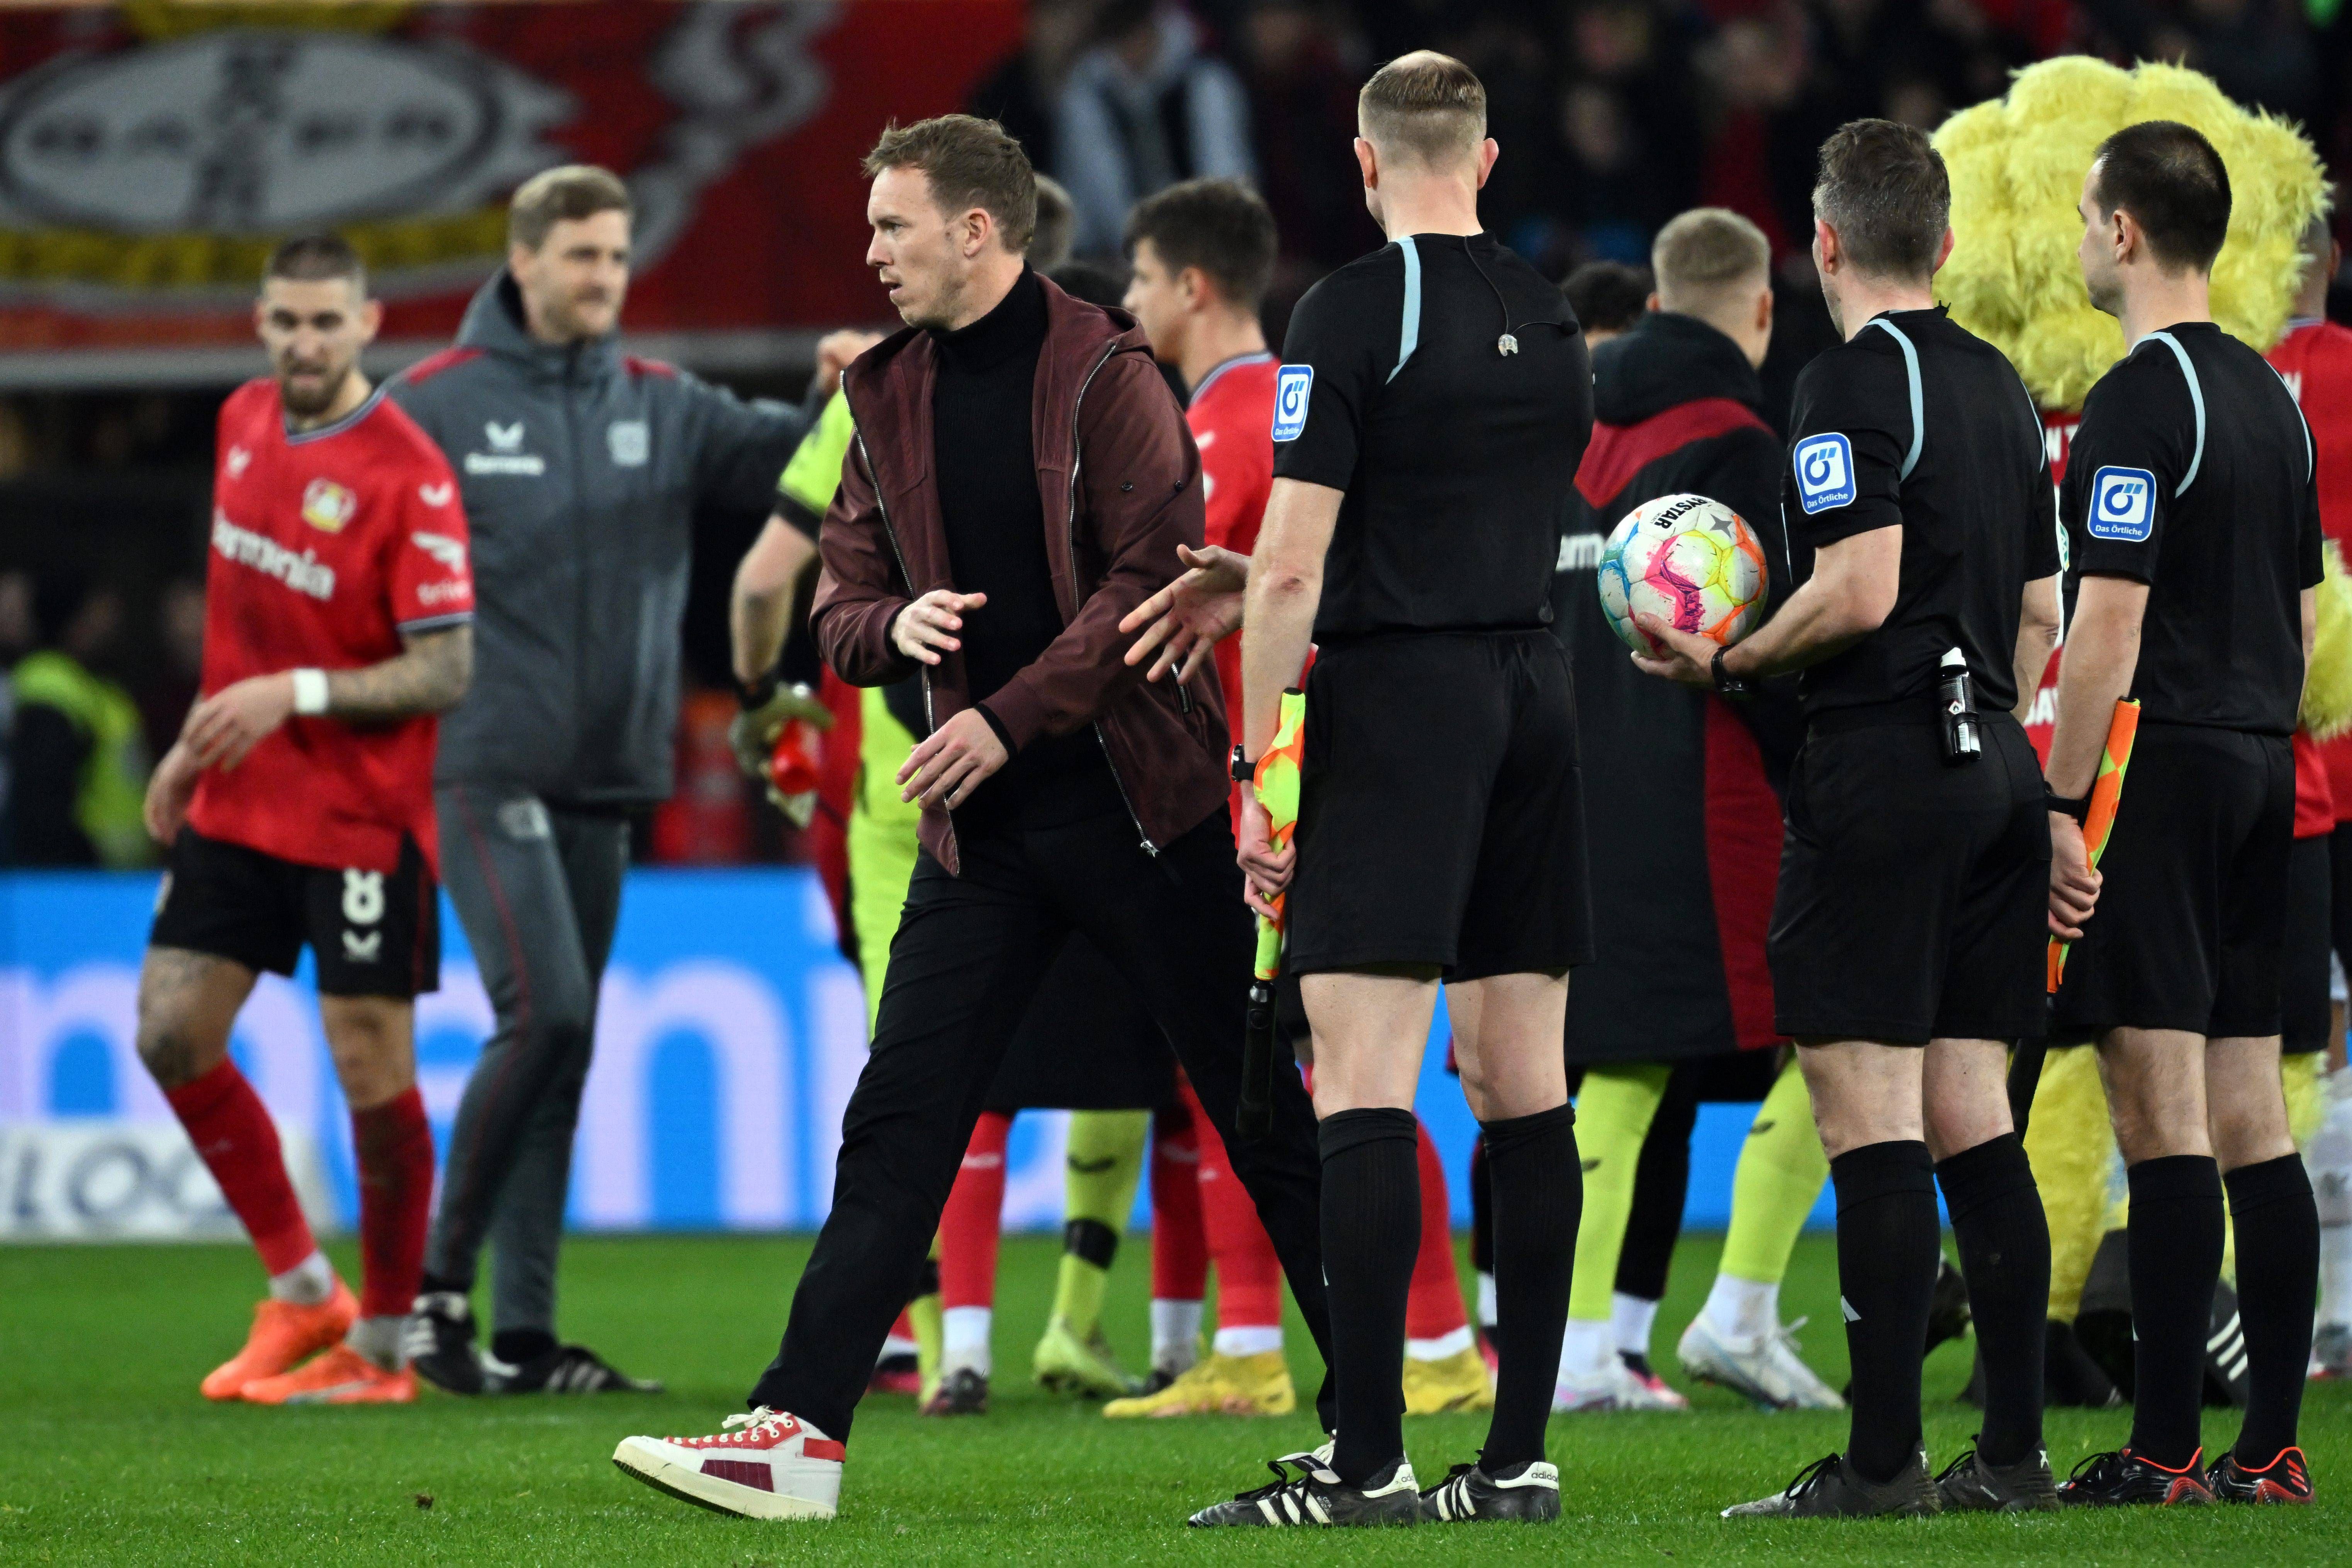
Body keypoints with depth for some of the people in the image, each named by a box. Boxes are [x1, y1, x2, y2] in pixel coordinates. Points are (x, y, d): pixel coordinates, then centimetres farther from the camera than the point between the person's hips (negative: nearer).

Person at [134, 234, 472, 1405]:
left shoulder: (408, 474, -16)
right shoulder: (244, 422, 7)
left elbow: (447, 671, -17)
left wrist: (300, 693, -27)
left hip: (361, 816, -7)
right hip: (237, 805, 7)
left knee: (372, 1072, -3)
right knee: (171, 1033, 2)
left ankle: (381, 1344, 10)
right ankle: (302, 1293, 16)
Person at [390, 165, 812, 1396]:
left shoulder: (661, 407, 10)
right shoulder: (434, 404, -1)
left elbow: (782, 458, 0)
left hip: (606, 782, 5)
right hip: (489, 773, -5)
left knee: (565, 1050, 6)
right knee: (546, 1015, -17)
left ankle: (524, 1333, 10)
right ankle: (444, 1281, -3)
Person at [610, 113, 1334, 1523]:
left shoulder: (1103, 373, -8)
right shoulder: (893, 395, 11)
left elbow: (1156, 578, -15)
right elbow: (841, 603, 16)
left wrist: (1009, 719, -18)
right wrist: (897, 626, -8)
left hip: (1137, 796, -5)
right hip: (984, 822, 5)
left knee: (1267, 1118, 2)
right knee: (897, 1126, -3)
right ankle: (801, 1433, -7)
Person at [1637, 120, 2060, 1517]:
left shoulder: (1853, 384, -10)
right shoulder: (2001, 389, 14)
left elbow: (1860, 592, -20)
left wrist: (1726, 666, -7)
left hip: (1879, 774, -8)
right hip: (1995, 772, 8)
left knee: (1871, 1117, -7)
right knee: (1972, 1116, 9)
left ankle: (1883, 1462, -10)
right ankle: (2016, 1449, 7)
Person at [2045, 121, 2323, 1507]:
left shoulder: (2140, 401, -12)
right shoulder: (2274, 398, 15)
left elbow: (2109, 624, -17)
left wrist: (2064, 804, -16)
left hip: (2160, 767, -9)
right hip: (2260, 769, 9)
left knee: (2163, 1116, -9)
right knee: (2253, 1117, 8)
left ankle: (2165, 1455, -10)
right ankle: (2271, 1448, 8)